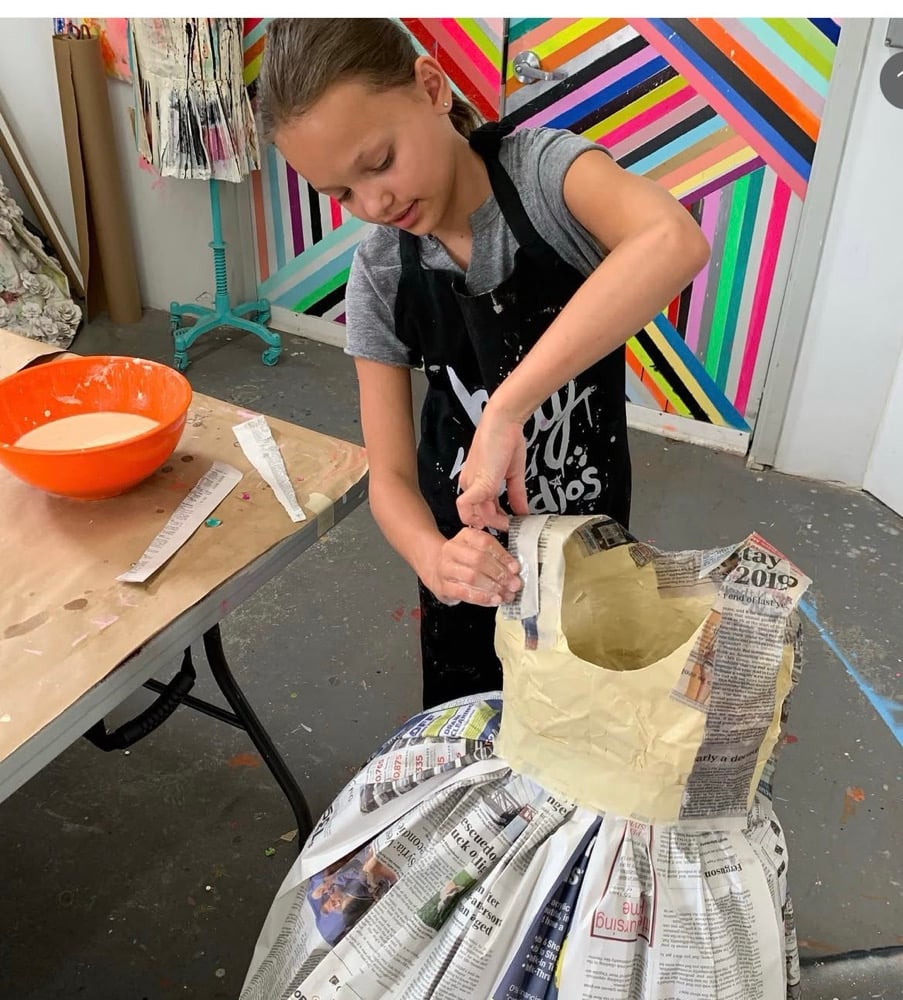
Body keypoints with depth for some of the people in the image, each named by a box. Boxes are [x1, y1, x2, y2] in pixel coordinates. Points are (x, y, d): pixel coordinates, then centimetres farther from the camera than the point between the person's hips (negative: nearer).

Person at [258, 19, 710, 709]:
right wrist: (432, 557, -37)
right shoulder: (379, 277, -15)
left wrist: (504, 410, -49)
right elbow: (390, 474, -15)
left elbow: (676, 243, -46)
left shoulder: (543, 169, -23)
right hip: (469, 537, 2)